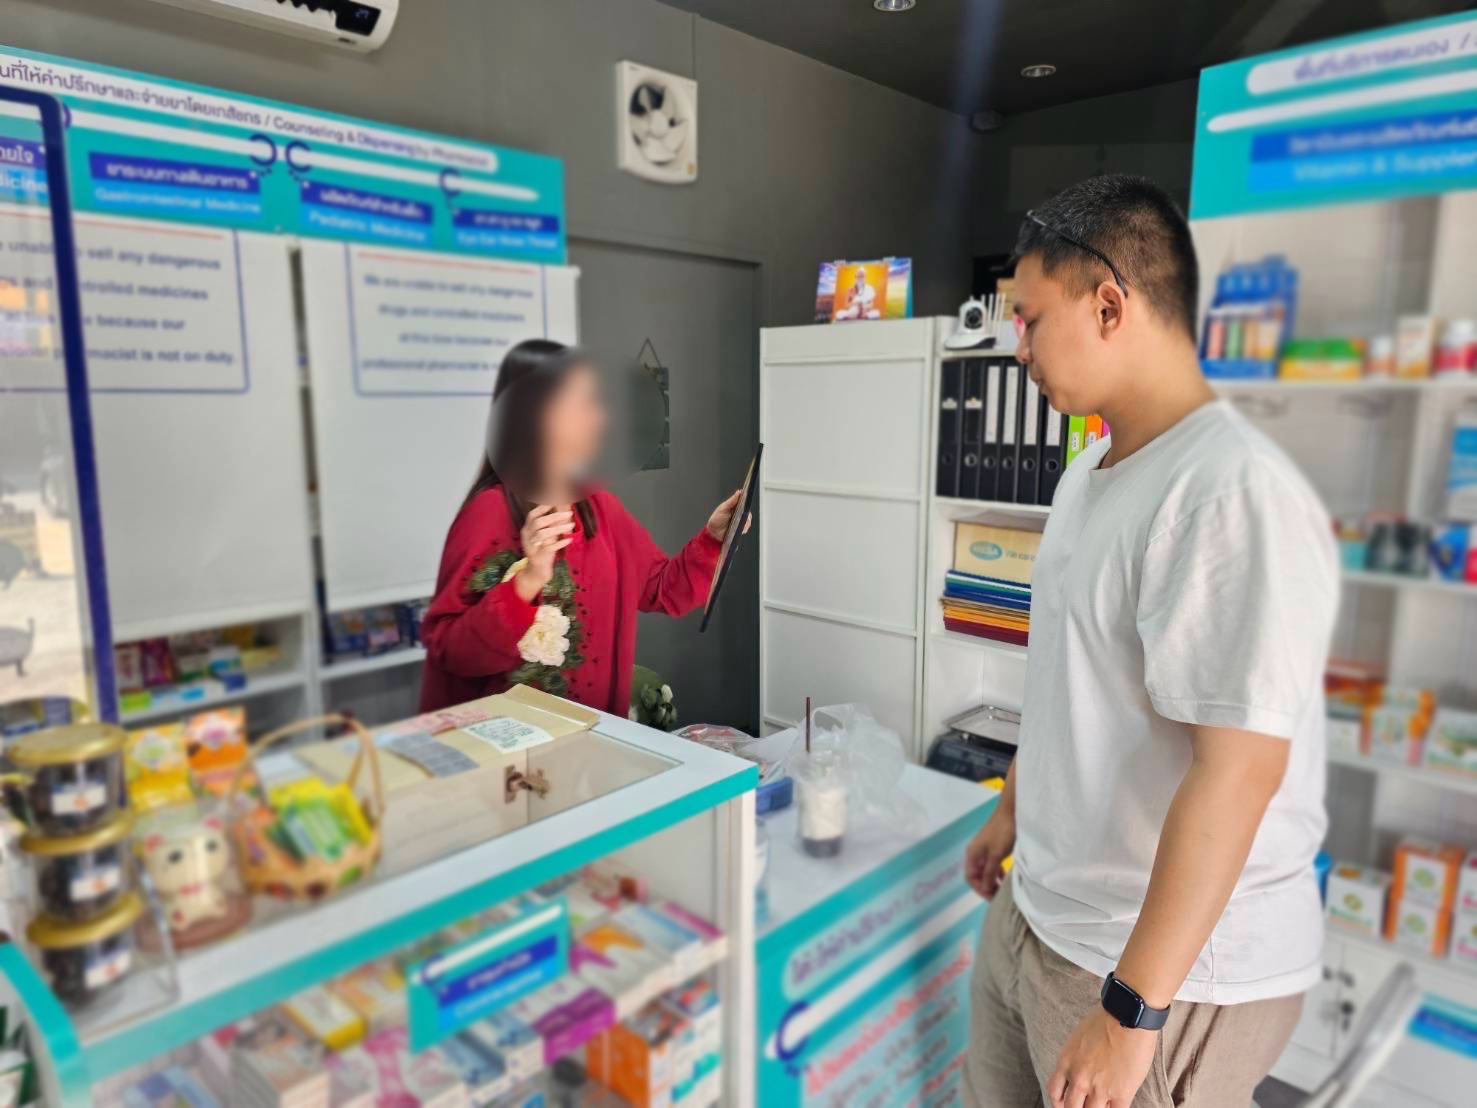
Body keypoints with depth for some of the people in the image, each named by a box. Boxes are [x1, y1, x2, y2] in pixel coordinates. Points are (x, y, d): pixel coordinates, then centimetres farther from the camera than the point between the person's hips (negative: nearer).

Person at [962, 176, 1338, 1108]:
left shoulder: (1235, 494, -24)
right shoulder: (1091, 472, 5)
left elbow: (1237, 770, -26)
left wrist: (1133, 1010, -22)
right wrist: (1013, 812, 21)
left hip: (1173, 966, -8)